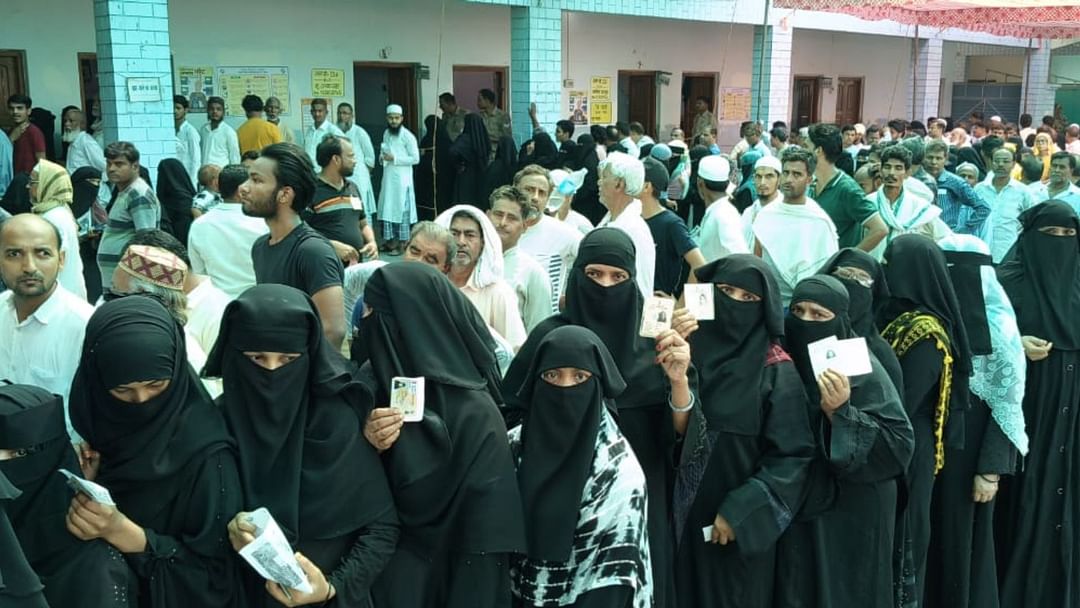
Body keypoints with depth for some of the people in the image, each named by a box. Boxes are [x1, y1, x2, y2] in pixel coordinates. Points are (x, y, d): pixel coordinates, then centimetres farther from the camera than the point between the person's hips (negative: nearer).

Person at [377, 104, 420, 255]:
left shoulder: (407, 136, -10)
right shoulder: (386, 134, 13)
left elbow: (415, 158, -12)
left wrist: (395, 159, -16)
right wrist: (382, 157, 2)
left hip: (401, 178, -7)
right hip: (388, 177, 7)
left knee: (400, 209, -4)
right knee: (387, 208, 8)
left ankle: (401, 243, 1)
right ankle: (389, 240, 15)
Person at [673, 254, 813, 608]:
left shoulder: (777, 371, -11)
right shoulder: (693, 347, 0)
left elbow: (792, 456, -12)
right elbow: (676, 428, -6)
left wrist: (739, 512, -16)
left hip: (741, 522, -4)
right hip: (688, 513, 4)